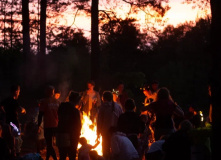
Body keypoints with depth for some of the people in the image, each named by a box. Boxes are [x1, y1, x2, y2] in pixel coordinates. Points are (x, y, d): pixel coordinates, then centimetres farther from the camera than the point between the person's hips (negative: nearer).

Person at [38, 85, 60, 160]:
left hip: (48, 126, -5)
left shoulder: (44, 101, -6)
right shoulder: (57, 102, 6)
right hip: (56, 126, 5)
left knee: (49, 145, -2)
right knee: (49, 144, 17)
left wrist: (39, 125, -2)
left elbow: (41, 114, -8)